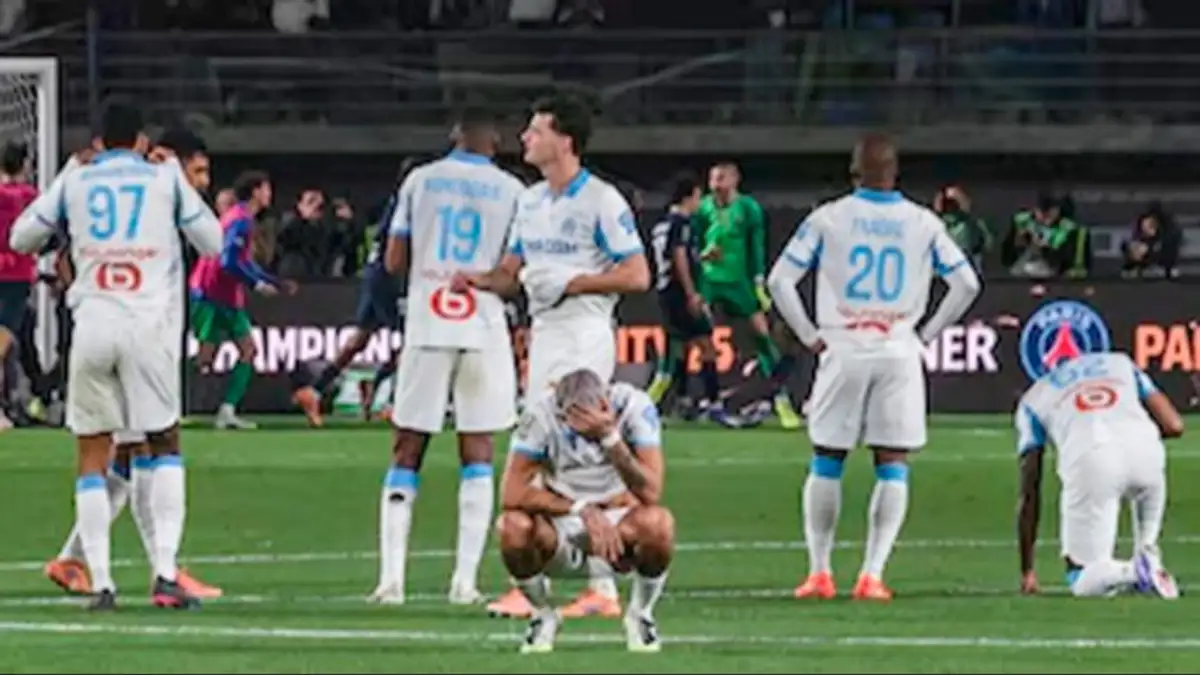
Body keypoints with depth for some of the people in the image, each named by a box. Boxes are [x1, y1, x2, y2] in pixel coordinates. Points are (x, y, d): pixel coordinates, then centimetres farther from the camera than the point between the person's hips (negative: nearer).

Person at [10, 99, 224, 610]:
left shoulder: (75, 182, 10)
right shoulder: (165, 179, 7)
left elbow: (21, 239, 20)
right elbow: (212, 243, 13)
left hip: (92, 324, 1)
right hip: (151, 324, -1)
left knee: (92, 456, 6)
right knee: (165, 443, 12)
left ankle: (100, 582, -2)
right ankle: (165, 571, -1)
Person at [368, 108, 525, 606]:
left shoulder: (420, 181, 6)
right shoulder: (510, 190, 2)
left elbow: (394, 262, 6)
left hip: (426, 326, 1)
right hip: (484, 327, -1)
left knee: (407, 451, 5)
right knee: (477, 452, 4)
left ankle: (391, 576, -2)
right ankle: (466, 579, -2)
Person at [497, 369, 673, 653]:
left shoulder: (634, 406, -19)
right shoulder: (541, 414, -19)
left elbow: (651, 493, -27)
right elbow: (511, 494, -23)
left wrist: (610, 437, -39)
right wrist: (582, 510, -31)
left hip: (619, 519, 0)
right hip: (561, 526, 0)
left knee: (658, 523, -34)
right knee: (514, 526, -32)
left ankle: (640, 615, -4)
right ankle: (543, 615, -2)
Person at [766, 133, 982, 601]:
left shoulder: (828, 219, -1)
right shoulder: (921, 223, 3)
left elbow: (780, 281, -4)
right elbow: (966, 284, 5)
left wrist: (810, 336, 4)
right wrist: (926, 333, 11)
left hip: (843, 351, 0)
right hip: (899, 351, 0)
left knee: (827, 461, 11)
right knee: (893, 464, 3)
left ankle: (819, 571, 10)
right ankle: (872, 574, -7)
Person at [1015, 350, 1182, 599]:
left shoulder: (1033, 399, 30)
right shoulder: (1120, 363, 35)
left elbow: (1029, 494, 24)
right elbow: (1173, 425, 25)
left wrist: (1027, 571, 26)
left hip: (1088, 459, -2)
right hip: (1144, 447, 2)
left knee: (1082, 582, 8)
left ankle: (1135, 572, -21)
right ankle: (1149, 556, 22)